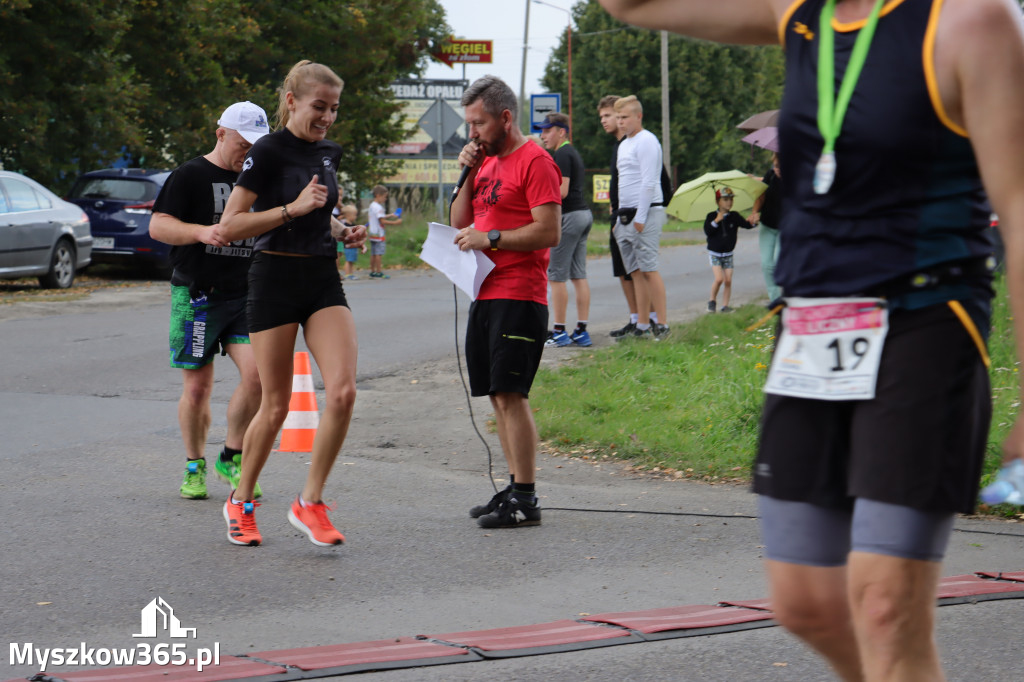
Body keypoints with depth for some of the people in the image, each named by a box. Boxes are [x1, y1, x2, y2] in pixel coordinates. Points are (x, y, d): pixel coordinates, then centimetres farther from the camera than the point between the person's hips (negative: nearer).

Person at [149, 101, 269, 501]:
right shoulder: (190, 176, -2)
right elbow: (158, 227, -8)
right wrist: (202, 232, -26)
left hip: (246, 295, 4)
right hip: (198, 295, -4)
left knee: (256, 374, -13)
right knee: (198, 388, 1)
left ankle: (232, 459, 5)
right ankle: (194, 466, 19)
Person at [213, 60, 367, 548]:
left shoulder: (328, 153, 10)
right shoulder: (269, 152, -11)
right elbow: (229, 226, -15)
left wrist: (344, 233, 7)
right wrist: (293, 208, -22)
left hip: (324, 279, 6)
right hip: (275, 280, -6)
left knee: (342, 391, -12)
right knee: (276, 404, 1)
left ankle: (310, 503, -2)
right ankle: (240, 502, 22)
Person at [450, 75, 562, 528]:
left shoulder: (534, 162, -10)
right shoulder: (487, 161, 18)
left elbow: (549, 232, -17)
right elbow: (460, 223, 20)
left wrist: (490, 238, -16)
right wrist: (468, 174, 7)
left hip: (519, 299, -9)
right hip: (486, 295, 9)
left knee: (511, 394, -12)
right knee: (498, 397, 9)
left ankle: (525, 500, -11)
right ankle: (515, 488, 14)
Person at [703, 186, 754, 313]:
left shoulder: (734, 216, 1)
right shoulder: (711, 216, -6)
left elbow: (746, 225, -2)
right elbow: (707, 232, -16)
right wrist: (716, 221, -26)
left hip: (728, 254, 3)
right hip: (714, 253, -3)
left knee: (728, 280, -3)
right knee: (719, 279, -16)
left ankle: (725, 305, 6)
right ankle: (712, 300, 6)